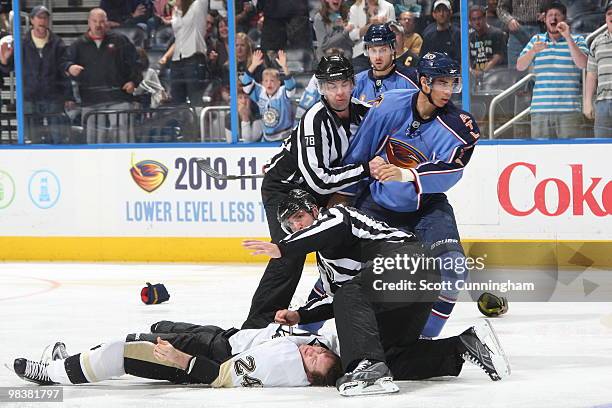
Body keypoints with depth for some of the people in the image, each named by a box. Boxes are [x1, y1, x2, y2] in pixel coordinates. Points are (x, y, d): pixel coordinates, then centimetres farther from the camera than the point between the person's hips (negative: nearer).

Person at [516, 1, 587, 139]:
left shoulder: (577, 40, 7)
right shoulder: (536, 40, 15)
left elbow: (582, 64, -9)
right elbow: (520, 66, 7)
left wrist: (568, 37, -15)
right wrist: (532, 51, -13)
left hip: (568, 111, -3)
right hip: (540, 110, 3)